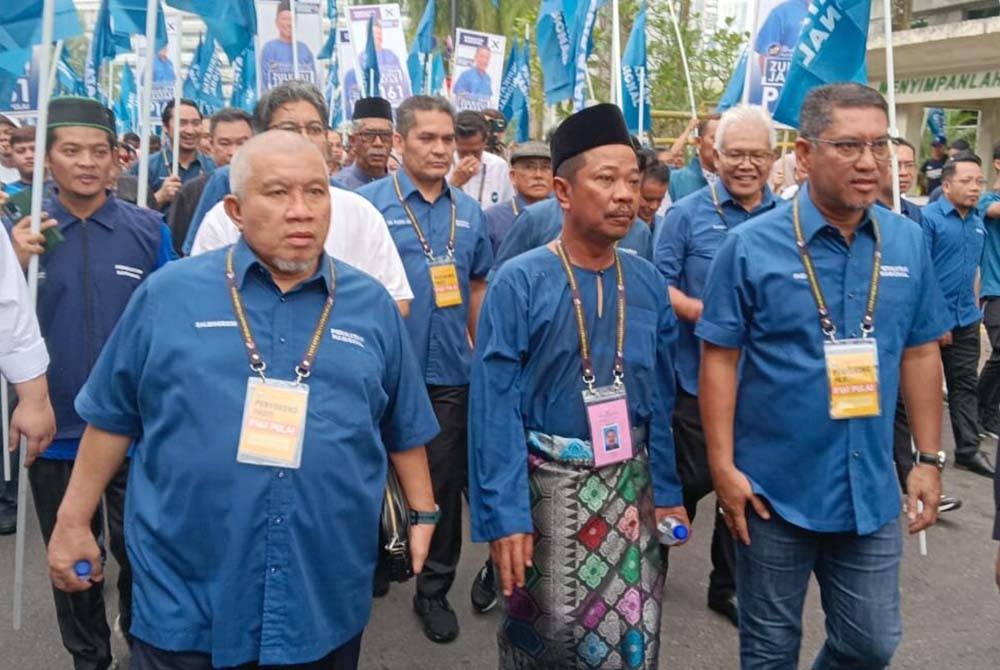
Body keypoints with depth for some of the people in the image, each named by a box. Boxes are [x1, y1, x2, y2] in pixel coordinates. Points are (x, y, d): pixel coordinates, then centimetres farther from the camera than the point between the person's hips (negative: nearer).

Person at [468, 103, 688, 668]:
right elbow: (495, 409, -14)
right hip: (547, 485, -3)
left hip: (632, 485, 4)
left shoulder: (649, 286, 0)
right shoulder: (518, 284, -14)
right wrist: (504, 514, -17)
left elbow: (661, 398, 7)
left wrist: (667, 490, 7)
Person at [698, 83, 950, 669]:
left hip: (872, 491, 4)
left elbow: (921, 355, 7)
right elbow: (720, 360, -10)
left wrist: (930, 459, 6)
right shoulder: (751, 246, -12)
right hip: (774, 488, -3)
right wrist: (723, 467, -12)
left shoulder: (908, 243, 0)